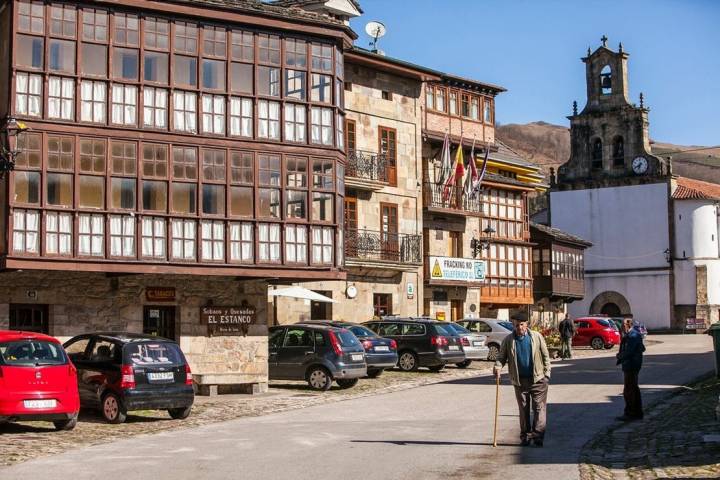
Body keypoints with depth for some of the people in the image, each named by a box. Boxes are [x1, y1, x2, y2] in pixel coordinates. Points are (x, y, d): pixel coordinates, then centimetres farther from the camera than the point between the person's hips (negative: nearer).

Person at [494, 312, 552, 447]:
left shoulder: (537, 337, 0)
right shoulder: (508, 340, 3)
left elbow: (545, 356, 4)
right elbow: (501, 357, 6)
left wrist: (547, 373, -1)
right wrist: (498, 367, -15)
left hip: (538, 379, -2)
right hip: (519, 380, 2)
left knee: (539, 407, -5)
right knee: (523, 409, 8)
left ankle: (537, 435, -5)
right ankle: (525, 436, 15)